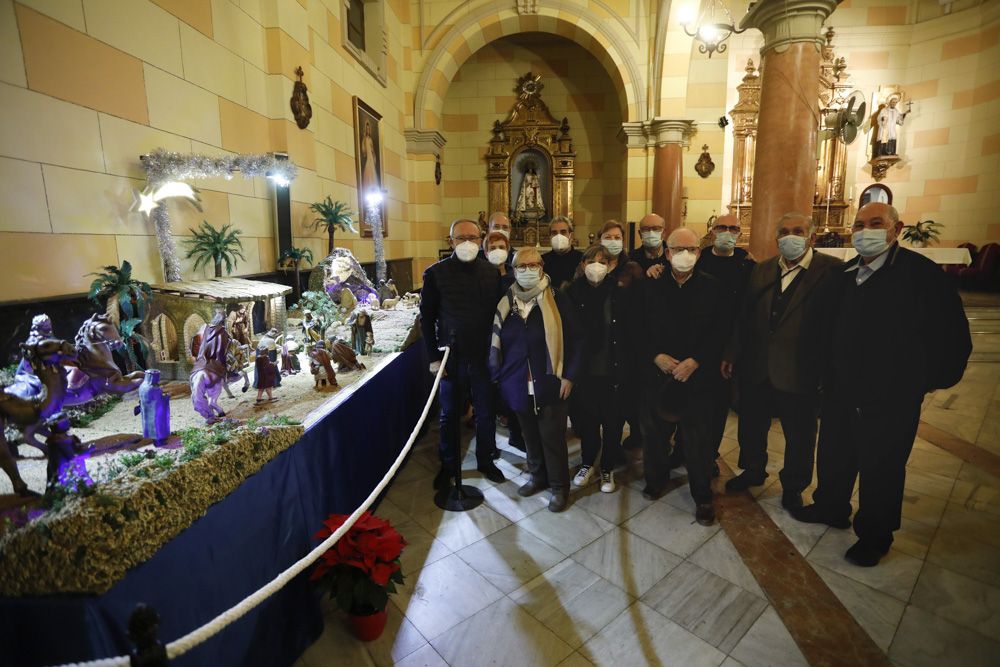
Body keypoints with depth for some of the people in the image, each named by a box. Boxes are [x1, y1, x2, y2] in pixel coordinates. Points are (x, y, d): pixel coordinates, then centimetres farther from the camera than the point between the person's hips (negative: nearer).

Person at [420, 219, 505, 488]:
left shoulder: (492, 272, 1)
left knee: (486, 413, 13)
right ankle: (449, 465, 33)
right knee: (450, 414, 13)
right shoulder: (436, 273, -5)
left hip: (484, 355, 2)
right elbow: (426, 317, -2)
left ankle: (485, 461, 34)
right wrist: (433, 357, -5)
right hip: (451, 356, -1)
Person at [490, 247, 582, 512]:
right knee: (530, 435, 17)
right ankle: (538, 476, 38)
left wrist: (569, 376, -10)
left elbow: (573, 341, -6)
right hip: (519, 385, 4)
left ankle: (559, 486, 24)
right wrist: (498, 376, 6)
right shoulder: (505, 303, 2)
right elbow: (497, 343, 8)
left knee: (553, 436, 5)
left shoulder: (556, 301, -8)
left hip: (550, 384, -3)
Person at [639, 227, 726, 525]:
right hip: (657, 372, 1)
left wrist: (695, 361, -15)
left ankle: (702, 496, 26)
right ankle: (656, 479, 36)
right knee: (655, 432, 12)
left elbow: (718, 333, -4)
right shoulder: (650, 286, 1)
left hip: (697, 374, -1)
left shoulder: (711, 287, -2)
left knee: (697, 437, 7)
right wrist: (655, 356, -12)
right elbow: (640, 329, 1)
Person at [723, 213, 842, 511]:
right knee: (751, 427, 19)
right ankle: (753, 471, 44)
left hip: (800, 373, -4)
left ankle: (793, 487, 38)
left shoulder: (832, 270, -10)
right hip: (756, 369, 4)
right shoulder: (762, 270, 5)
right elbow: (745, 317, 7)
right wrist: (732, 355, 6)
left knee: (799, 436, 14)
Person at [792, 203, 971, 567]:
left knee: (880, 471, 10)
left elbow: (952, 338, -12)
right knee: (833, 457, 20)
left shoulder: (921, 273, -14)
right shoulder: (844, 275, 5)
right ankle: (830, 507, 43)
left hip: (890, 400, -5)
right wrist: (828, 376, 10)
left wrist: (927, 381, -6)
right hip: (841, 393, 6)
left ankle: (874, 536, 31)